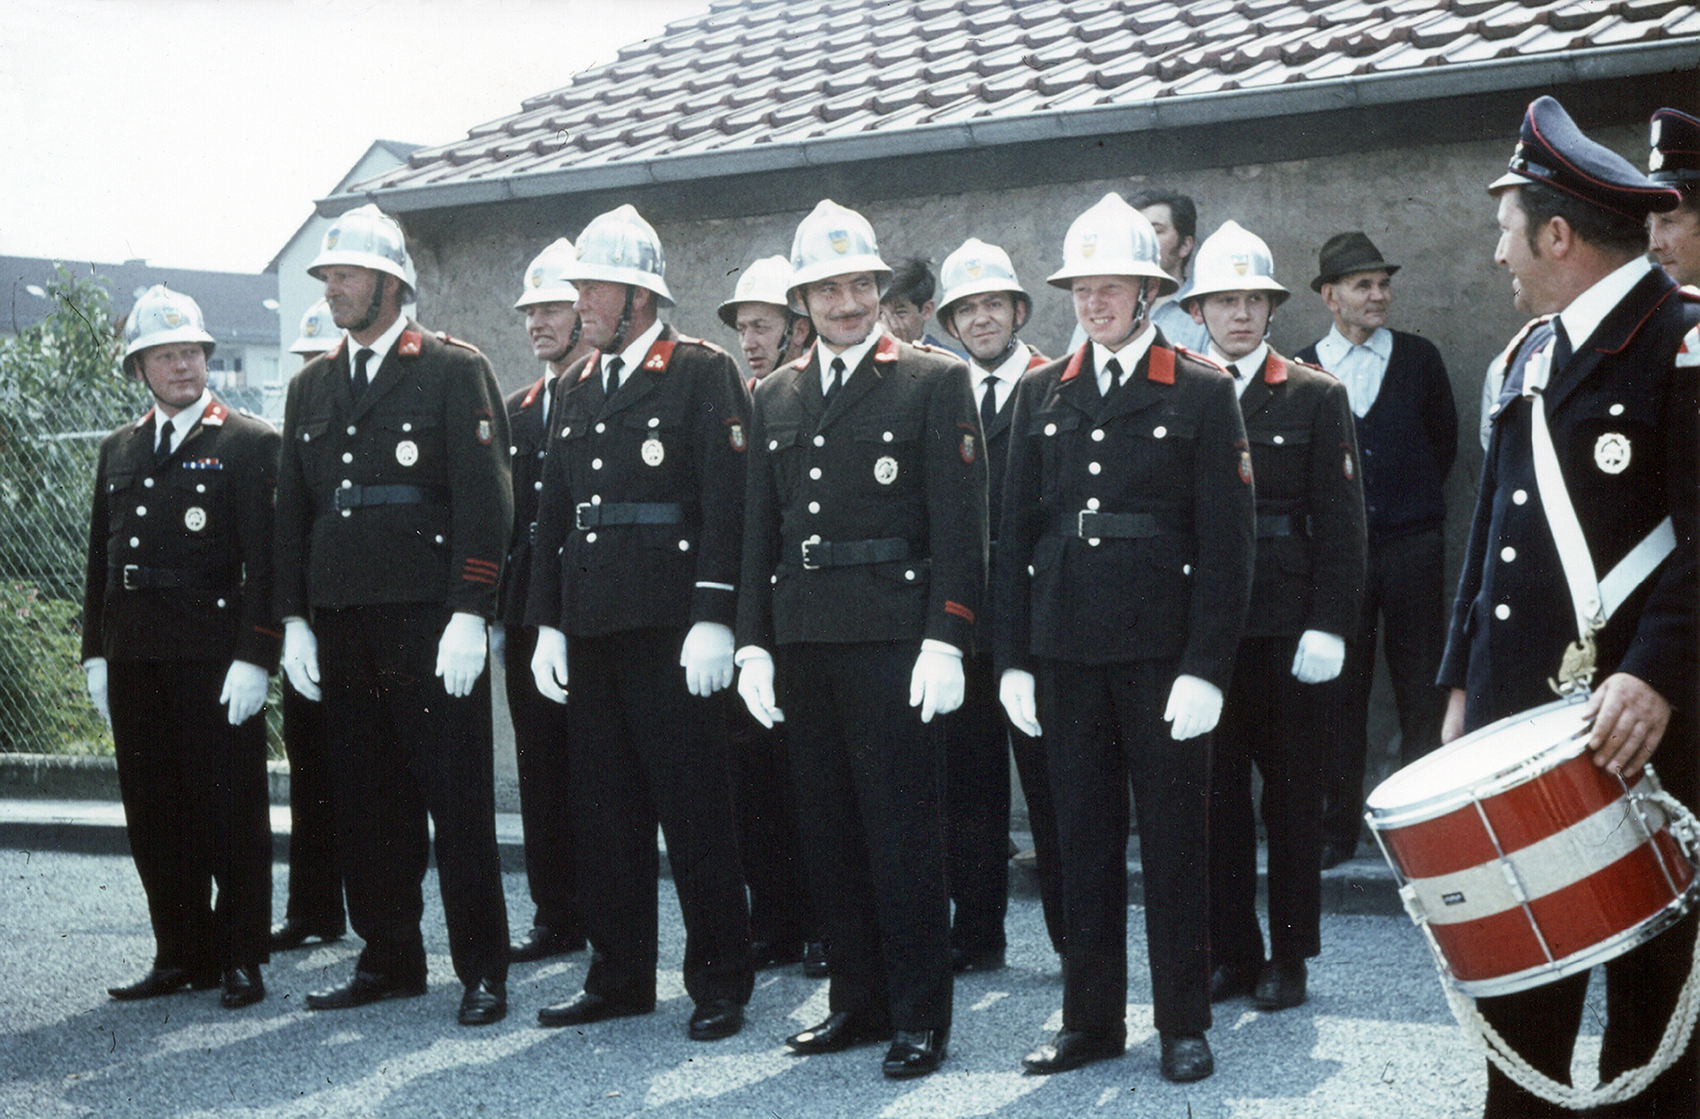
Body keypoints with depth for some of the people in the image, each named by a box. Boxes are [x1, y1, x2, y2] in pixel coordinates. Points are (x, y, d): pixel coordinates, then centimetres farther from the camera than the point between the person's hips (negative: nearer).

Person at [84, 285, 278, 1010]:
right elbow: (101, 560, 18)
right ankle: (180, 955, 19)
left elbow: (265, 562, -7)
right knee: (154, 814, 9)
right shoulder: (118, 452, 16)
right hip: (135, 663, 6)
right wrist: (96, 652, 11)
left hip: (214, 657, -5)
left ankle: (239, 957, 9)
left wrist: (253, 658, -14)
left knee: (230, 809, -1)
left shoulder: (250, 444, -1)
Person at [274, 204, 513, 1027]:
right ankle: (389, 960, 21)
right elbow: (292, 511, 17)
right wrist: (296, 619, 9)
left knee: (458, 801, -2)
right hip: (343, 624, 6)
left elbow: (484, 497, -8)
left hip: (429, 621, -5)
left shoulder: (455, 370, -1)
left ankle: (482, 969, 6)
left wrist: (468, 615, -15)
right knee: (367, 803, 10)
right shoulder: (311, 386, 16)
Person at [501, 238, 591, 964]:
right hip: (531, 612, 7)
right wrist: (496, 612, 11)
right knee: (541, 769, 10)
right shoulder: (515, 411, 17)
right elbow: (502, 518, 16)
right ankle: (558, 920, 18)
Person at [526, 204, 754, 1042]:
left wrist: (713, 619, -17)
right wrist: (548, 621, 12)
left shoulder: (702, 373, -3)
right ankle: (620, 977, 21)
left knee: (693, 810, -2)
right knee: (602, 813, 10)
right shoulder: (577, 387, 17)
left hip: (670, 626, -7)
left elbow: (727, 502, -11)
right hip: (591, 628, 7)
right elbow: (554, 513, 18)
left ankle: (720, 982, 9)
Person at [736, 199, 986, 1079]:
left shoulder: (935, 382, 0)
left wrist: (945, 642, -14)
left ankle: (920, 1014, 9)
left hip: (892, 637, -5)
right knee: (827, 829, 11)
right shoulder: (775, 397, 14)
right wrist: (753, 641, 7)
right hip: (802, 642, 5)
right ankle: (857, 1000, 23)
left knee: (903, 832, -2)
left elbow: (959, 523, -6)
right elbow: (759, 533, 15)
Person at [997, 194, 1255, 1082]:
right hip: (1066, 650, 3)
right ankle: (1090, 1017, 21)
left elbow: (1226, 542, -5)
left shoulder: (1203, 394, -1)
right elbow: (1015, 532, 9)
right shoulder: (1041, 394, 10)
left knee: (1175, 839, 4)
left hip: (1162, 647, -3)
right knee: (1083, 837, 10)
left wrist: (1205, 667, -11)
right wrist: (1012, 658, 3)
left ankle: (1183, 1024, 15)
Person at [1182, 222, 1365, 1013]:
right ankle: (1230, 952, 18)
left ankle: (1288, 955, 17)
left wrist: (1327, 627, -9)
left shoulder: (1315, 397, 3)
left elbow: (1339, 522, -1)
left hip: (1286, 628, -1)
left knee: (1291, 793, 6)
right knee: (1215, 792, 6)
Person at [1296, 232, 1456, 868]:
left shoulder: (1419, 357, 6)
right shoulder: (1301, 370, 4)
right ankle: (1337, 829, 10)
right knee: (1340, 690, 3)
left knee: (1421, 689, 2)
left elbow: (1444, 439, 15)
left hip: (1413, 545, 1)